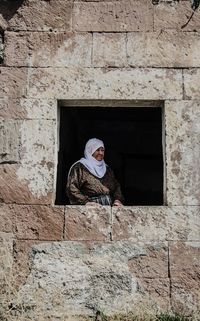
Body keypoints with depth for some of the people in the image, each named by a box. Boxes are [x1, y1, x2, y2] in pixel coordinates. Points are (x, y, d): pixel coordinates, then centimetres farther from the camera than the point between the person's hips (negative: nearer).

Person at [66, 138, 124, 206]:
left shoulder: (107, 169, 24)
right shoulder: (79, 167, 4)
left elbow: (116, 186, 25)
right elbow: (72, 188, -4)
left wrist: (117, 199, 6)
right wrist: (86, 202, -15)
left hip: (109, 207, 5)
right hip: (91, 208, -5)